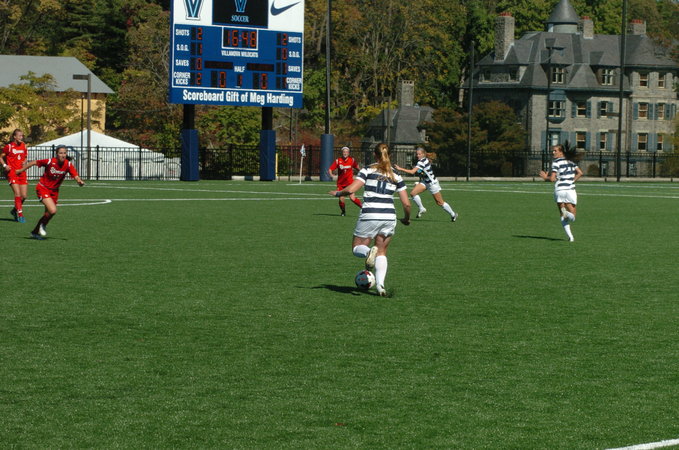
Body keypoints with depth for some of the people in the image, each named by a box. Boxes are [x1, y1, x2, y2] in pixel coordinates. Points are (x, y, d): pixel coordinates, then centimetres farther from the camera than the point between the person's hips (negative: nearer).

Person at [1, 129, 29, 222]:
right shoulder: (9, 147, -5)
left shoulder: (23, 146, 8)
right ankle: (20, 215, -8)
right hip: (12, 173, -5)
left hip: (21, 172, 5)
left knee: (24, 196, 2)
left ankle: (14, 210, 24)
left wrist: (24, 162, 0)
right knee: (17, 194, -14)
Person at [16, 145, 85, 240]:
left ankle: (35, 232, 33)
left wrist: (80, 181, -45)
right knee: (53, 210, -21)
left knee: (48, 213, 12)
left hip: (54, 191, 5)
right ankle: (43, 225, 8)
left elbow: (76, 176, -21)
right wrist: (21, 170, 0)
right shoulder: (50, 162, -21)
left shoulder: (68, 165, -13)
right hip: (43, 188, -5)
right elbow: (34, 162, -8)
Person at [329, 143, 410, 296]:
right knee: (382, 252, 16)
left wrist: (337, 193, 11)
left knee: (357, 248, 14)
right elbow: (406, 204, 8)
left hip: (369, 216, -3)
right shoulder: (396, 176, 11)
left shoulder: (367, 170, 3)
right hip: (389, 217, 3)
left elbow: (351, 189, -9)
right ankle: (380, 285, -4)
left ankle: (369, 252, -22)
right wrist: (406, 219, 26)